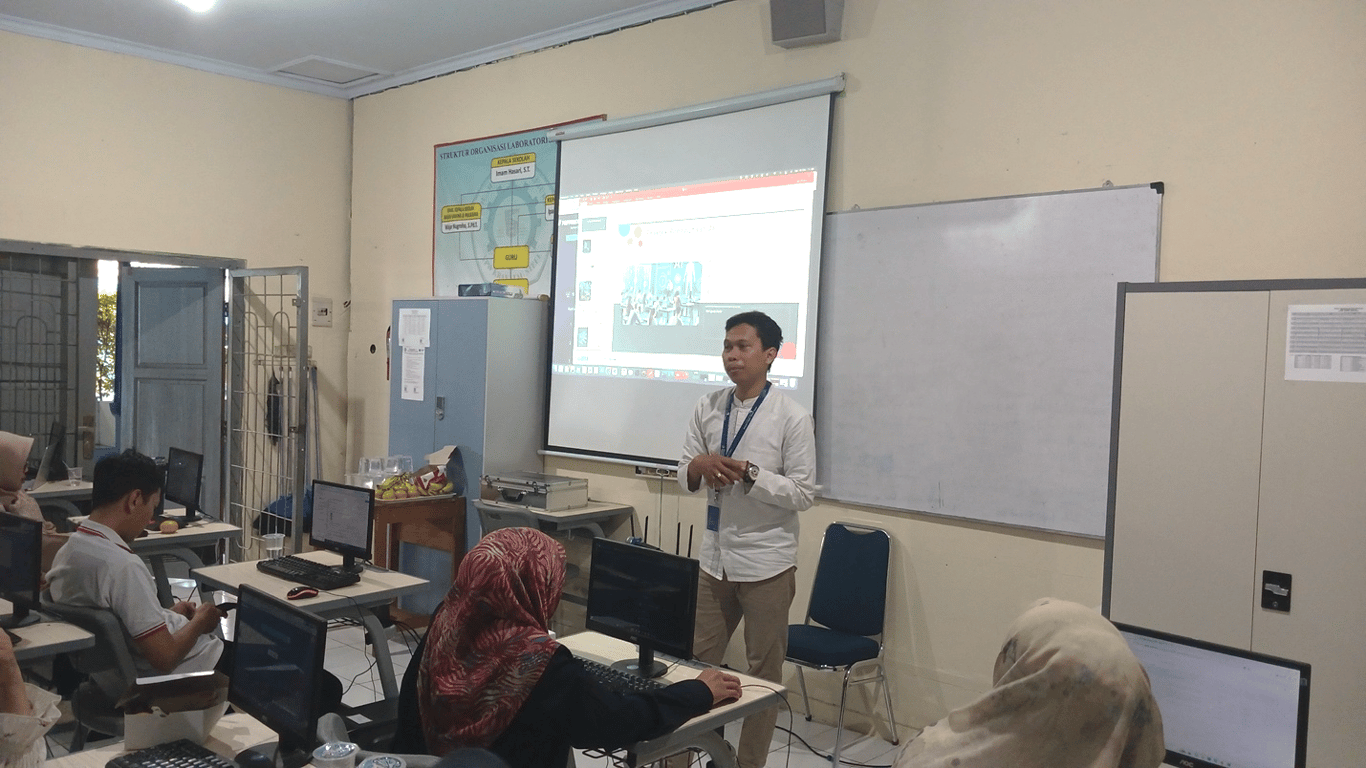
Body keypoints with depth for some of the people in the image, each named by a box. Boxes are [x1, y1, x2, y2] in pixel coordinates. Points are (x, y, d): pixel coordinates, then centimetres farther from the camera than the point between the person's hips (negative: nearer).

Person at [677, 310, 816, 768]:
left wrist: (749, 473, -22)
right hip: (714, 557, 4)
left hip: (766, 564, -4)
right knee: (696, 661, 13)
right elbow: (685, 477, 7)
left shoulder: (792, 418, -10)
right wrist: (699, 466, -16)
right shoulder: (708, 408, 3)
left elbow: (804, 494, -12)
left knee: (764, 673, 11)